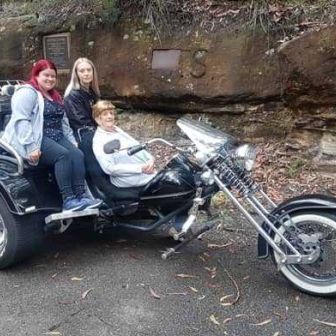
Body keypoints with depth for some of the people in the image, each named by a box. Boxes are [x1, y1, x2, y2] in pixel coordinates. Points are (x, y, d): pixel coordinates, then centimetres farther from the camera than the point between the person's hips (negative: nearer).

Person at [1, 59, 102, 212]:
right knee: (63, 155, -30)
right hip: (37, 138, -8)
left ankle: (81, 196, -24)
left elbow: (63, 122, 25)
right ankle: (68, 200, -29)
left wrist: (72, 140, 13)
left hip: (56, 137, 8)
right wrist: (31, 146, -26)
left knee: (77, 155, -18)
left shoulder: (55, 96, 23)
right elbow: (21, 121, -18)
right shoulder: (27, 92, -6)